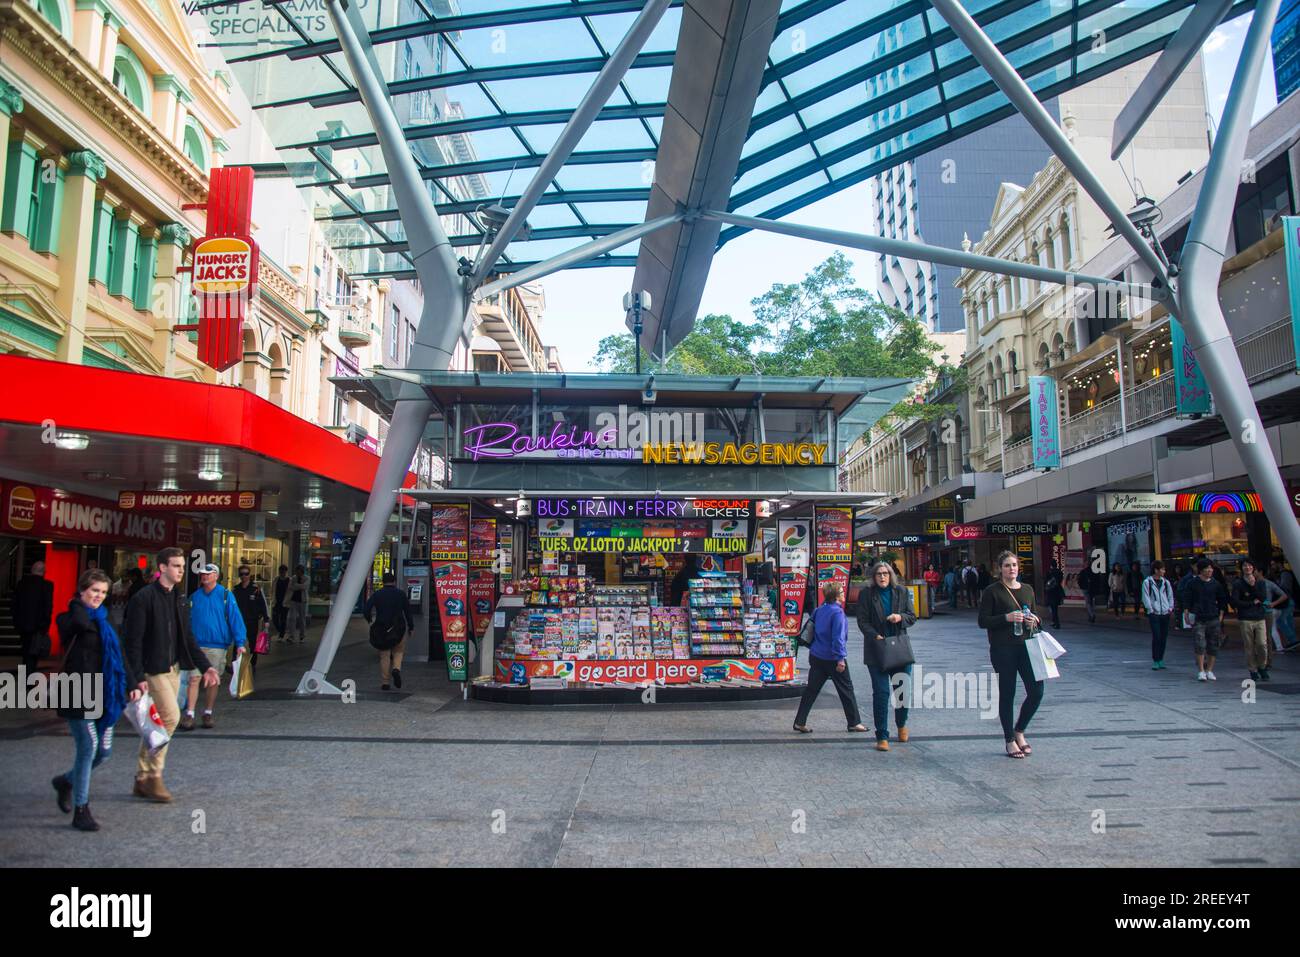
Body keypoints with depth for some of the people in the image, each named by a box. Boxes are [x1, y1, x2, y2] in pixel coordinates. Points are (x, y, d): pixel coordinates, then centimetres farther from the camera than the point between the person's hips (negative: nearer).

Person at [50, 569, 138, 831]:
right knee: (88, 746, -10)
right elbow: (82, 623, -31)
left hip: (104, 695, 7)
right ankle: (81, 810, 2)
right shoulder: (69, 619, -6)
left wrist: (131, 685, 9)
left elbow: (119, 654, 17)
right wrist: (79, 604, -10)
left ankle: (66, 781, 35)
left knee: (104, 750, 7)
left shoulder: (104, 620, 15)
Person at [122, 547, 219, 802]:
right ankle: (153, 775, 1)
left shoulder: (181, 599, 12)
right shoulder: (144, 598, -11)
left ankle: (143, 780, 21)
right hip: (152, 670, -7)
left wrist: (206, 666, 8)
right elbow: (132, 641, -14)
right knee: (171, 716, -14)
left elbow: (187, 638, 16)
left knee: (157, 724, 12)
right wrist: (138, 677, -19)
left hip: (173, 669, 8)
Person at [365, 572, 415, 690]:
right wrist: (411, 626, 8)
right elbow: (407, 611, 0)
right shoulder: (401, 594, 1)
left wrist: (369, 621, 9)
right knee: (398, 651, 14)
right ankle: (396, 669, -15)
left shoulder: (376, 594, 2)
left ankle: (384, 683, 9)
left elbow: (367, 609, -7)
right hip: (399, 628, -1)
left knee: (384, 655, 8)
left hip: (382, 629, 1)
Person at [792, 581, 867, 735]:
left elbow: (812, 629, 16)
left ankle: (800, 722, 7)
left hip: (816, 656, 7)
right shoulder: (837, 613, -17)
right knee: (846, 689, 8)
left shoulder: (819, 609, 6)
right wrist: (840, 659, -20)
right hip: (832, 658, -7)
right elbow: (838, 637, -22)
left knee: (812, 689, 8)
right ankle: (854, 722, 18)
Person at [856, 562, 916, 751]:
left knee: (904, 689, 8)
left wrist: (900, 618, -11)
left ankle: (901, 724, 37)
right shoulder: (866, 594, 1)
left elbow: (912, 617, 10)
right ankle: (882, 737, 3)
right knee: (881, 692, -4)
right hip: (877, 650, -3)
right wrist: (875, 636, -17)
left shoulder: (902, 592, 8)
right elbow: (862, 621, -2)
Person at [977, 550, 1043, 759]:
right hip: (1002, 649, -4)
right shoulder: (992, 591, -4)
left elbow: (1033, 616, 21)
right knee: (1007, 694, 3)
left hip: (1025, 646, 5)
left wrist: (1034, 621, -2)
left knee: (1036, 691, -1)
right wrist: (1007, 618, -19)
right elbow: (983, 622, -7)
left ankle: (1019, 731, 23)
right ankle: (1010, 740, 17)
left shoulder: (1027, 590, 12)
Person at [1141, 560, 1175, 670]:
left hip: (1165, 613, 5)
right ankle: (1155, 661, -2)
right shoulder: (1147, 582, -2)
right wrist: (1150, 609, -10)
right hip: (1154, 614, -5)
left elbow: (1170, 595, 17)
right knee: (1156, 637, -9)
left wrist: (1170, 608, 7)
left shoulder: (1165, 582, 12)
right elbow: (1145, 597, -4)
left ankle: (1160, 659, 17)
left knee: (1164, 637, 6)